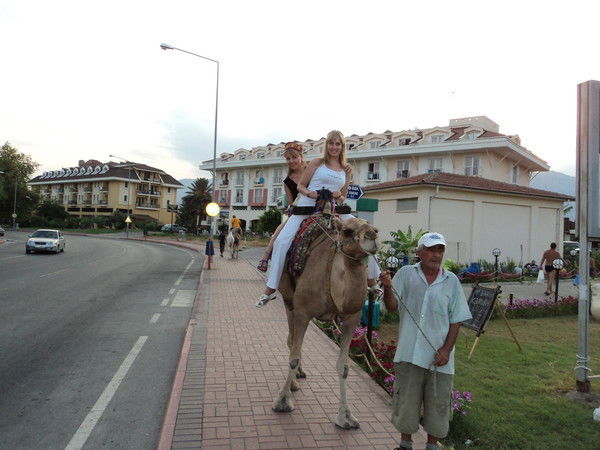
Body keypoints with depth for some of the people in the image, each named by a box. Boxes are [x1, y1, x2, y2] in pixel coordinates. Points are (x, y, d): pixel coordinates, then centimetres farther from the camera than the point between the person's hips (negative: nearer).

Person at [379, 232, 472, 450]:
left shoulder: (451, 281, 2)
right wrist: (387, 288, -26)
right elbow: (392, 307, -6)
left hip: (439, 357, 1)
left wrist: (447, 349, -6)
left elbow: (456, 320, 4)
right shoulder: (406, 274, -1)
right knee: (406, 400, 12)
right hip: (409, 354, -1)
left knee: (438, 404, 13)